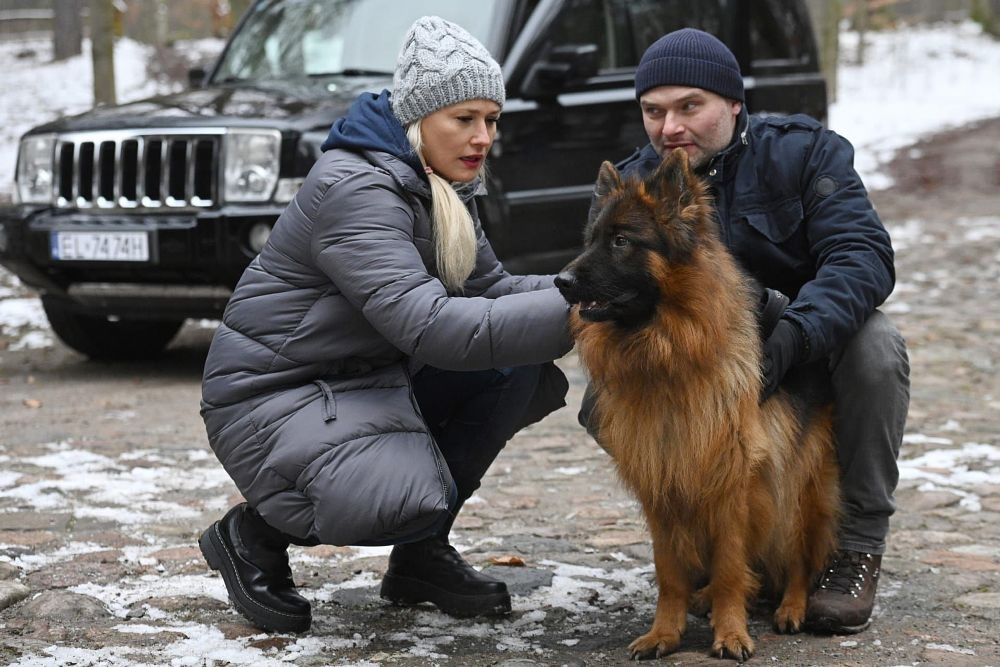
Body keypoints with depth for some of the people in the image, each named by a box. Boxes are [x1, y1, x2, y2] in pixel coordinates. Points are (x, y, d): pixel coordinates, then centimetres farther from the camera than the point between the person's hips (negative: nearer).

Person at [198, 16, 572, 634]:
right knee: (411, 500, -32)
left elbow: (491, 288, 6)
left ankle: (422, 553, 5)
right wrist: (568, 312, -36)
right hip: (276, 394, -9)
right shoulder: (354, 189, -24)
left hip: (374, 376, 9)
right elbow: (430, 327, -34)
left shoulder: (438, 185, 6)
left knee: (522, 366, -5)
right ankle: (256, 532, -2)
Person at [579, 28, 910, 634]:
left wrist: (794, 334, -43)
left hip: (812, 348, -2)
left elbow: (863, 254, -24)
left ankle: (859, 549, -16)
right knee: (605, 402, -23)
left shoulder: (803, 150, -11)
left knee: (875, 348, -34)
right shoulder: (633, 184, -5)